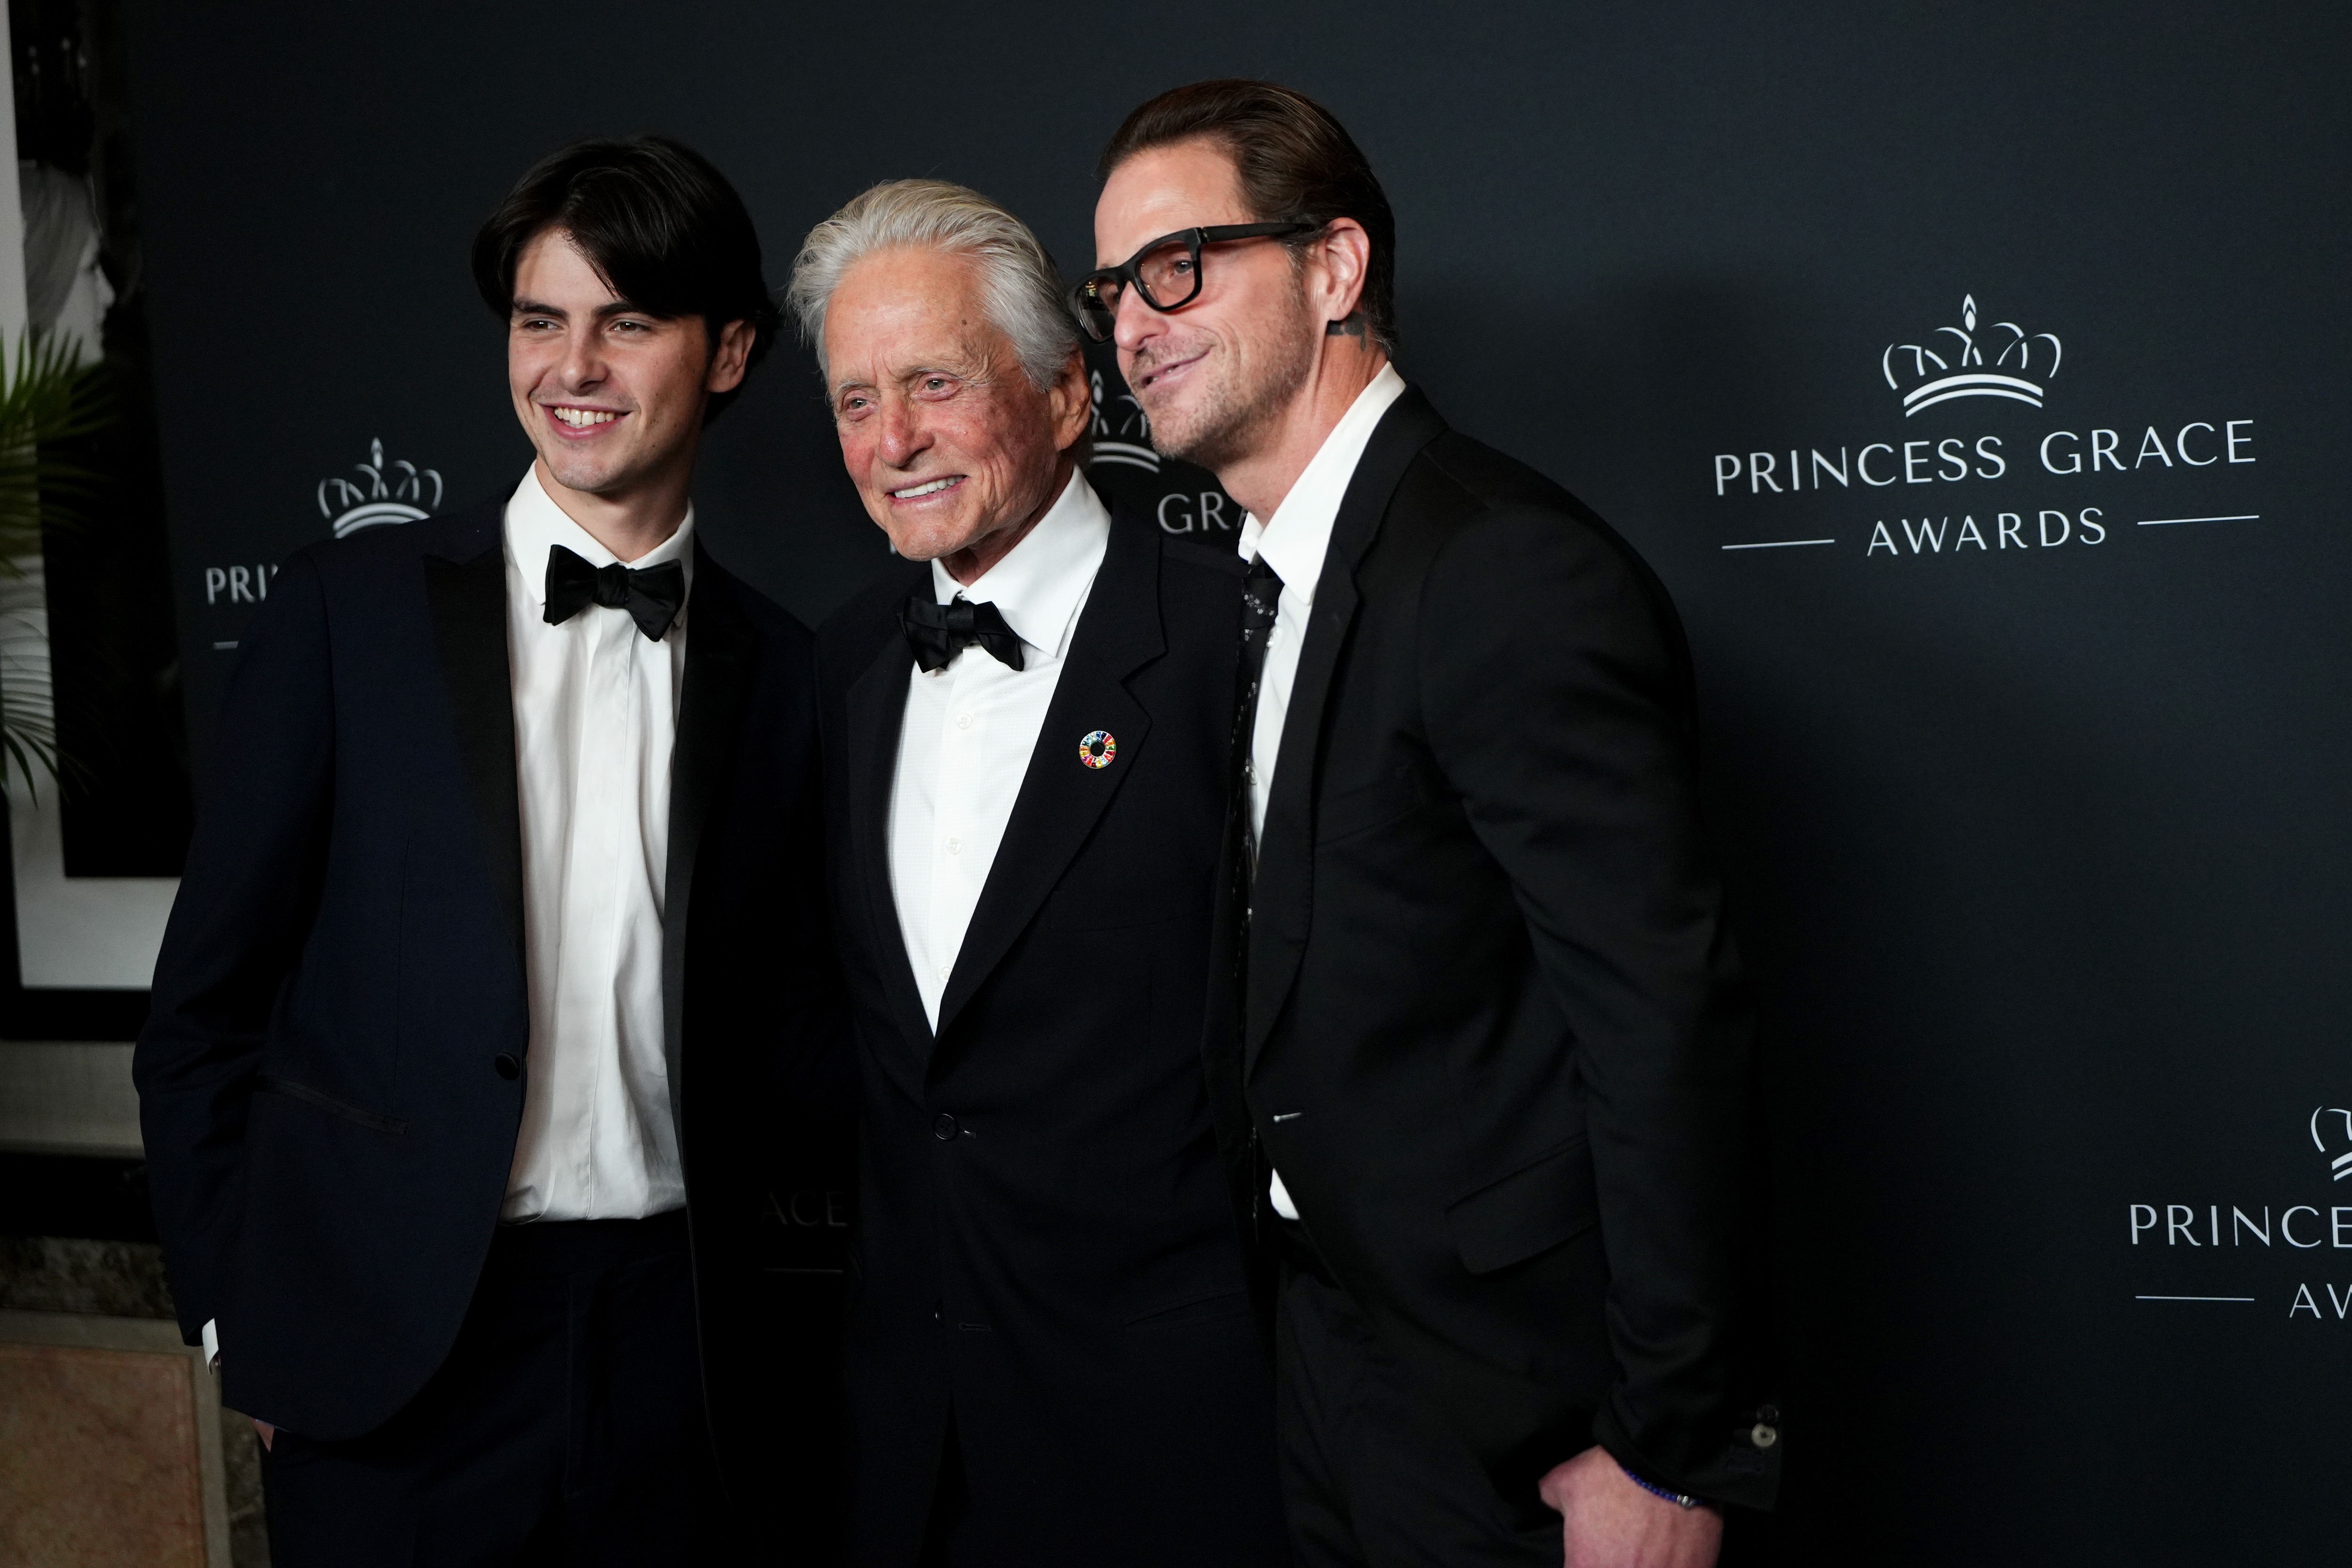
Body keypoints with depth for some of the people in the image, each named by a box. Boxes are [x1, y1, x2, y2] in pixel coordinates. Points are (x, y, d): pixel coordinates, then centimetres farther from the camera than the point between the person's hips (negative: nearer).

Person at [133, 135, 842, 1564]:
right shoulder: (348, 609, -1)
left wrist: (713, 1256, 1)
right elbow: (209, 998, 1)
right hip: (388, 1351, -2)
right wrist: (239, 1309, -1)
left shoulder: (778, 669, 5)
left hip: (668, 1338, 2)